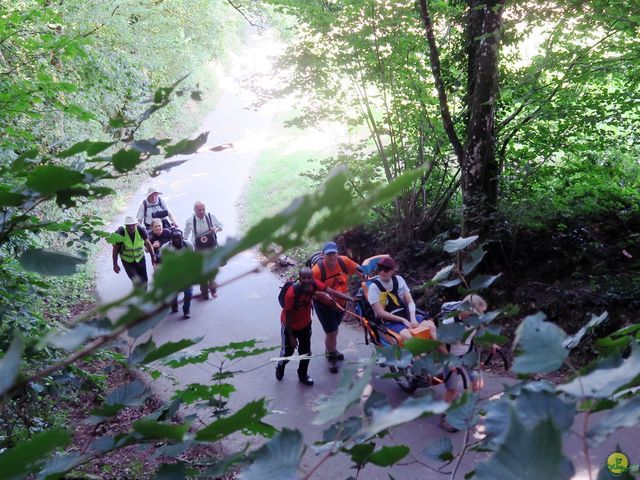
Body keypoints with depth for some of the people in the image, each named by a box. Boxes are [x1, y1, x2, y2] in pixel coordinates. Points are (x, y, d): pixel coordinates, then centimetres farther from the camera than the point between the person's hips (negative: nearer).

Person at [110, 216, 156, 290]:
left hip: (140, 258, 3)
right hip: (127, 261, -3)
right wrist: (115, 265, -12)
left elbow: (148, 243, -3)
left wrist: (153, 256, -4)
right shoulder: (121, 233, -25)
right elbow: (115, 250, -14)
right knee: (136, 280, -17)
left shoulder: (141, 230, -20)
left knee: (144, 280, 8)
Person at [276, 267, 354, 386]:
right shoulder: (291, 293, -37)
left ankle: (302, 375, 38)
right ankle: (280, 366, 47)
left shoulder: (313, 284, -25)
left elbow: (333, 292, -25)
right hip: (290, 325, -4)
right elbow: (288, 317, -25)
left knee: (306, 351, 13)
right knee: (288, 350, 13)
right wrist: (291, 337, -16)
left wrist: (352, 299, -35)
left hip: (305, 323, 4)